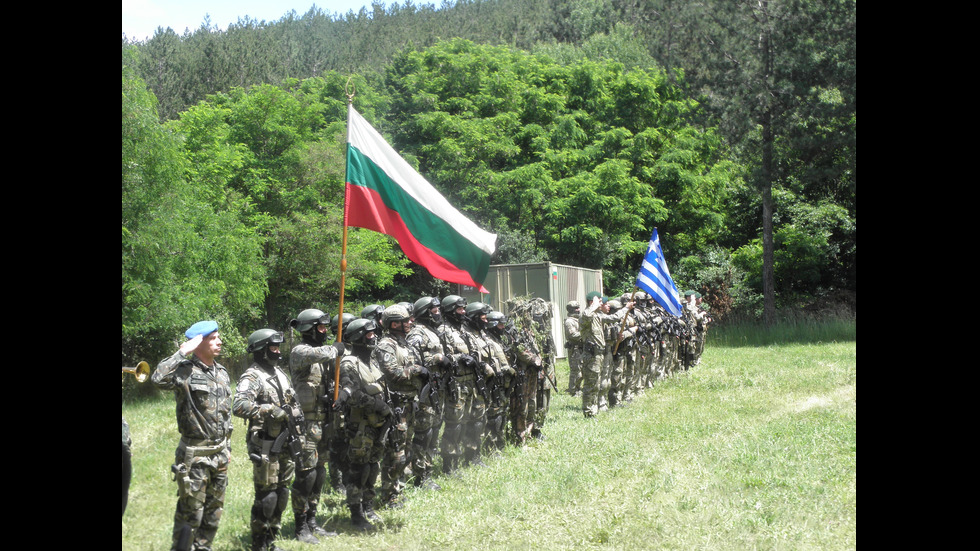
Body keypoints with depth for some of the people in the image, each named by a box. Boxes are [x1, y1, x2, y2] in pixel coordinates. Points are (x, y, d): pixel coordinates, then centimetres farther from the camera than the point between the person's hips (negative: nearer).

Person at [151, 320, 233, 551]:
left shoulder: (222, 372, 11)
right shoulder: (185, 371, -12)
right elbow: (159, 379, -34)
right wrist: (183, 352, -26)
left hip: (219, 453, 7)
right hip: (195, 455, -7)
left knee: (214, 511, 15)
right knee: (190, 513, -2)